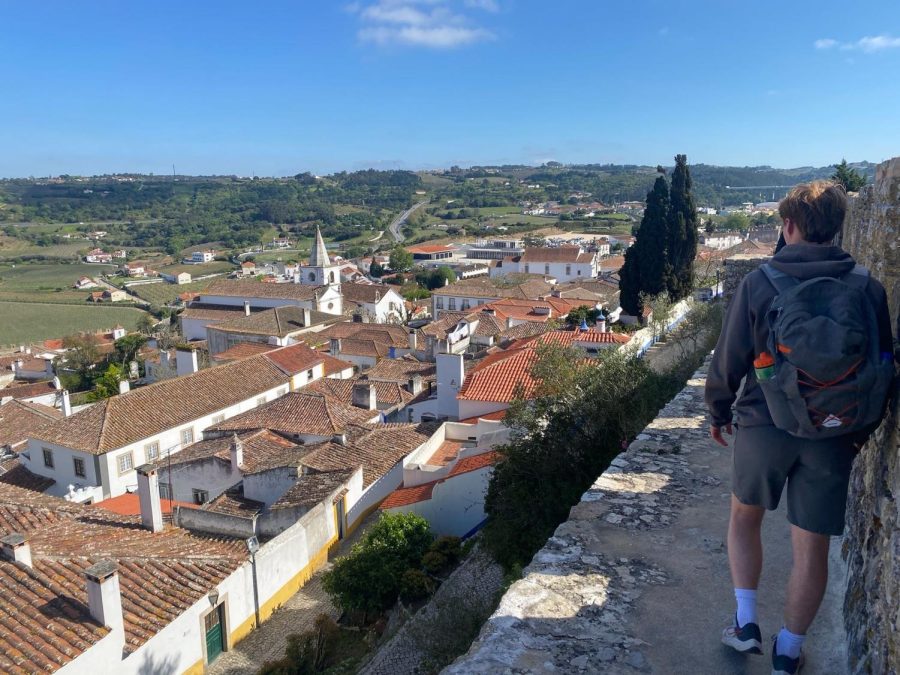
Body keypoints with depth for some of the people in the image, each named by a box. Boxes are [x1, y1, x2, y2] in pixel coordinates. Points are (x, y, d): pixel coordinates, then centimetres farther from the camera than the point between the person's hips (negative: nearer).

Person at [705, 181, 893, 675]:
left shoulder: (758, 283, -11)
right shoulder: (868, 288, -3)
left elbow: (728, 360, -7)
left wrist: (718, 412, 8)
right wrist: (863, 427, 18)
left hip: (764, 425, -1)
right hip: (833, 436, 2)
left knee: (744, 515, 22)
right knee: (811, 547, 12)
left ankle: (746, 623, 23)